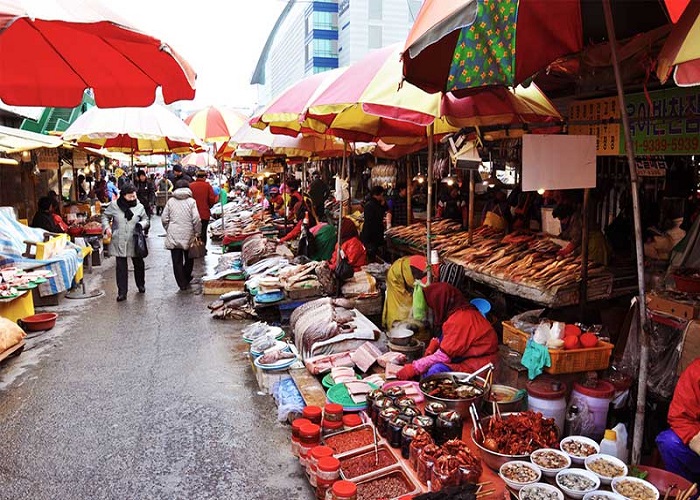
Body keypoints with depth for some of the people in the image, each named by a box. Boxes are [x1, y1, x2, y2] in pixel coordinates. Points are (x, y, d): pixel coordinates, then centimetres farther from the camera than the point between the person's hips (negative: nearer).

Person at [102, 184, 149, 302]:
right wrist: (106, 227, -6)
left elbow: (145, 219, 10)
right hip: (119, 242, -1)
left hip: (135, 242, 1)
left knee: (139, 264, 14)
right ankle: (122, 292, 6)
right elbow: (105, 216, 11)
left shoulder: (139, 207, 0)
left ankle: (141, 285, 38)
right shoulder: (114, 206, -2)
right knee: (121, 267, 1)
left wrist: (141, 224, -13)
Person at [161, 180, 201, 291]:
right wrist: (198, 232, -1)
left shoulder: (170, 201, 1)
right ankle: (186, 279, 30)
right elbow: (196, 219, -12)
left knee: (177, 261, 7)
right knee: (189, 259, 19)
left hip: (173, 236, 1)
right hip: (188, 236, -1)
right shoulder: (191, 201, -6)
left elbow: (164, 219, 2)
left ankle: (182, 284, 8)